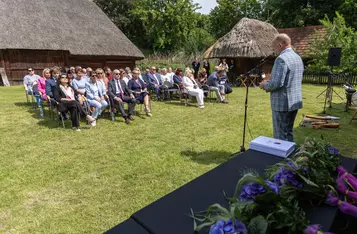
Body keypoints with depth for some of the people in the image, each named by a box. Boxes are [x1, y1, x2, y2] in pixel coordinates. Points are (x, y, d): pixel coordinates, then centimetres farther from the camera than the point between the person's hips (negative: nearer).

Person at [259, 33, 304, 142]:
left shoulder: (281, 59, -18)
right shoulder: (298, 57, 12)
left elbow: (276, 83, -24)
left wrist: (265, 85, -4)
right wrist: (270, 82, 17)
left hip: (282, 103, -9)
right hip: (295, 101, 9)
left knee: (280, 136, 1)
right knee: (288, 132, 20)